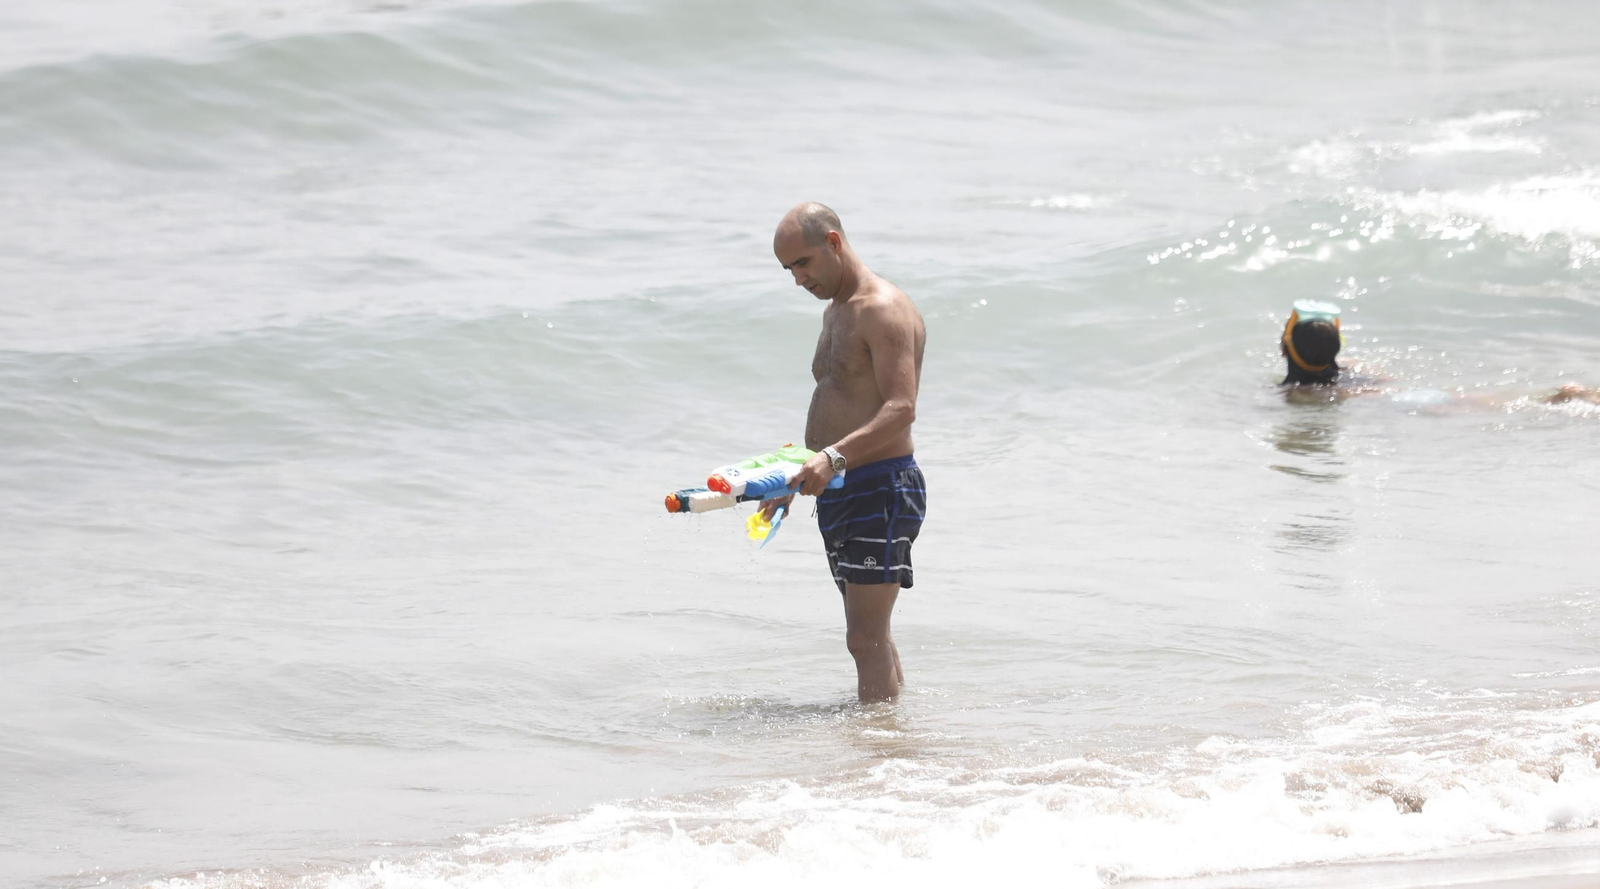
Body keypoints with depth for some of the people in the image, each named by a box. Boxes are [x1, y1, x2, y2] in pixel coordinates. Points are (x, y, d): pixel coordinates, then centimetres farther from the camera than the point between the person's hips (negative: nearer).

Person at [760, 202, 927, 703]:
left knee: (866, 638, -12)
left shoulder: (883, 310, -13)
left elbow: (901, 409, -24)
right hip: (840, 492, 10)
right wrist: (793, 480, 24)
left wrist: (835, 456, -34)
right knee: (869, 636, 13)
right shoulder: (836, 312, 19)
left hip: (881, 488, -10)